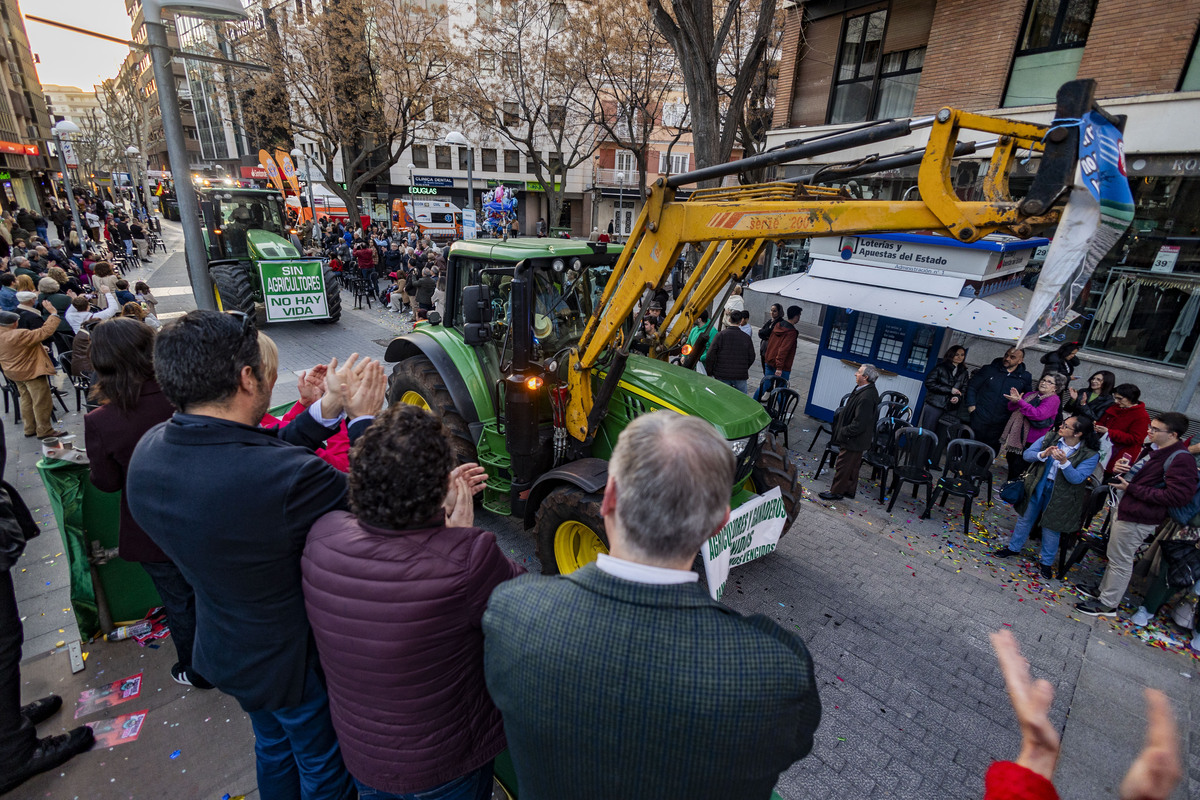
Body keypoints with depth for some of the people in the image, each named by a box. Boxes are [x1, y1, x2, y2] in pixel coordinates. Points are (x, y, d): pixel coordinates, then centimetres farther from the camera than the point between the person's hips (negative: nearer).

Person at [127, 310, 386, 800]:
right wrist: (363, 419, -16)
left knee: (272, 746, 35)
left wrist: (327, 410, -8)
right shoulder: (291, 477, -41)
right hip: (298, 663, -7)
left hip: (224, 650, 7)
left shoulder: (149, 450, -16)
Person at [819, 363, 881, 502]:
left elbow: (859, 424, -28)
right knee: (853, 465, 21)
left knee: (843, 465, 5)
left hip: (854, 439, -10)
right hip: (858, 438, 10)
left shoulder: (866, 397, -30)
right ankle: (850, 490, 35)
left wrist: (843, 432, -19)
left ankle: (837, 492, 19)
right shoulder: (867, 390, 1)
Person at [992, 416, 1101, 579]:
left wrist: (1064, 462, -37)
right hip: (1037, 486, 3)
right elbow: (1027, 454, -7)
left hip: (1059, 496, -3)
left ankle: (1047, 562, 31)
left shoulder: (1090, 455, -15)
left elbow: (1077, 478, -22)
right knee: (1025, 518, 17)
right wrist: (1043, 455, -27)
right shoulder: (1050, 437, -7)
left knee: (1051, 528, 10)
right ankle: (1014, 547, 37)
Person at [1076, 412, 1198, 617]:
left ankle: (1107, 604, 17)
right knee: (1115, 556, 23)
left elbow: (1177, 495, -26)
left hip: (1138, 519, -9)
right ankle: (1103, 590, 39)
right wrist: (1121, 468, 1)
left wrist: (1131, 488, -24)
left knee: (1121, 561, 3)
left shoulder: (1180, 459, -20)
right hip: (1124, 509, 10)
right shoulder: (1152, 448, 9)